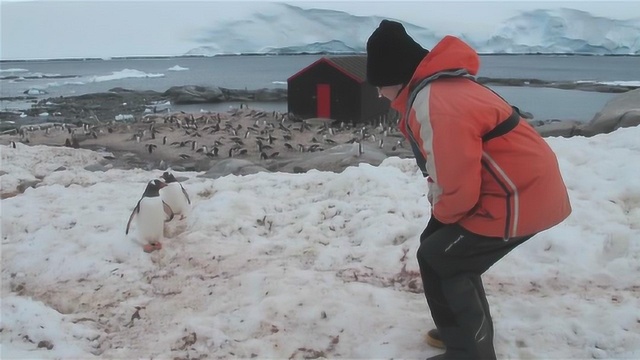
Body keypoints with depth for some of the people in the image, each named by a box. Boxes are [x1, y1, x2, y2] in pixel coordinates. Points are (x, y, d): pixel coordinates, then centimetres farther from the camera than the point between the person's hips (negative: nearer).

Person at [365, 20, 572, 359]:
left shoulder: (436, 106, -28)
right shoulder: (435, 88, 8)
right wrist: (438, 202, 8)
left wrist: (441, 212, -4)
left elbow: (458, 186, -25)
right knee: (442, 247, 18)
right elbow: (452, 164, 18)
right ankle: (470, 331, 35)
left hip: (518, 199, -10)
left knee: (437, 260, -2)